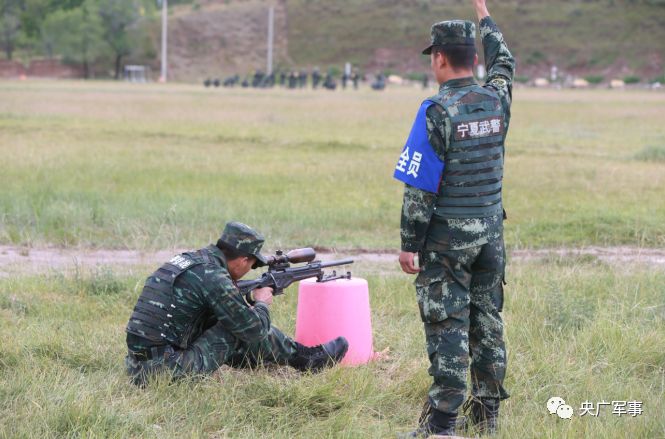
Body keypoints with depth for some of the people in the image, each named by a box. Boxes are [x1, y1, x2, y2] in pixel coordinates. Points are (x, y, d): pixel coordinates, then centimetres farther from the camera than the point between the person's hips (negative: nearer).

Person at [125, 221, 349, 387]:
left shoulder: (192, 259, 12)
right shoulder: (213, 277, -15)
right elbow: (255, 329, -10)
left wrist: (247, 299, 21)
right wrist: (262, 303, 10)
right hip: (166, 371, -9)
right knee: (245, 329, 2)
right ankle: (306, 358, 19)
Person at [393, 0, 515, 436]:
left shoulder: (438, 112, -16)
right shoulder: (497, 101, 1)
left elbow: (420, 188, -15)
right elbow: (504, 62, 26)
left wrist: (409, 245, -8)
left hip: (447, 238, -6)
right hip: (491, 234, 6)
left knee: (448, 327, -4)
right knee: (488, 321, 13)